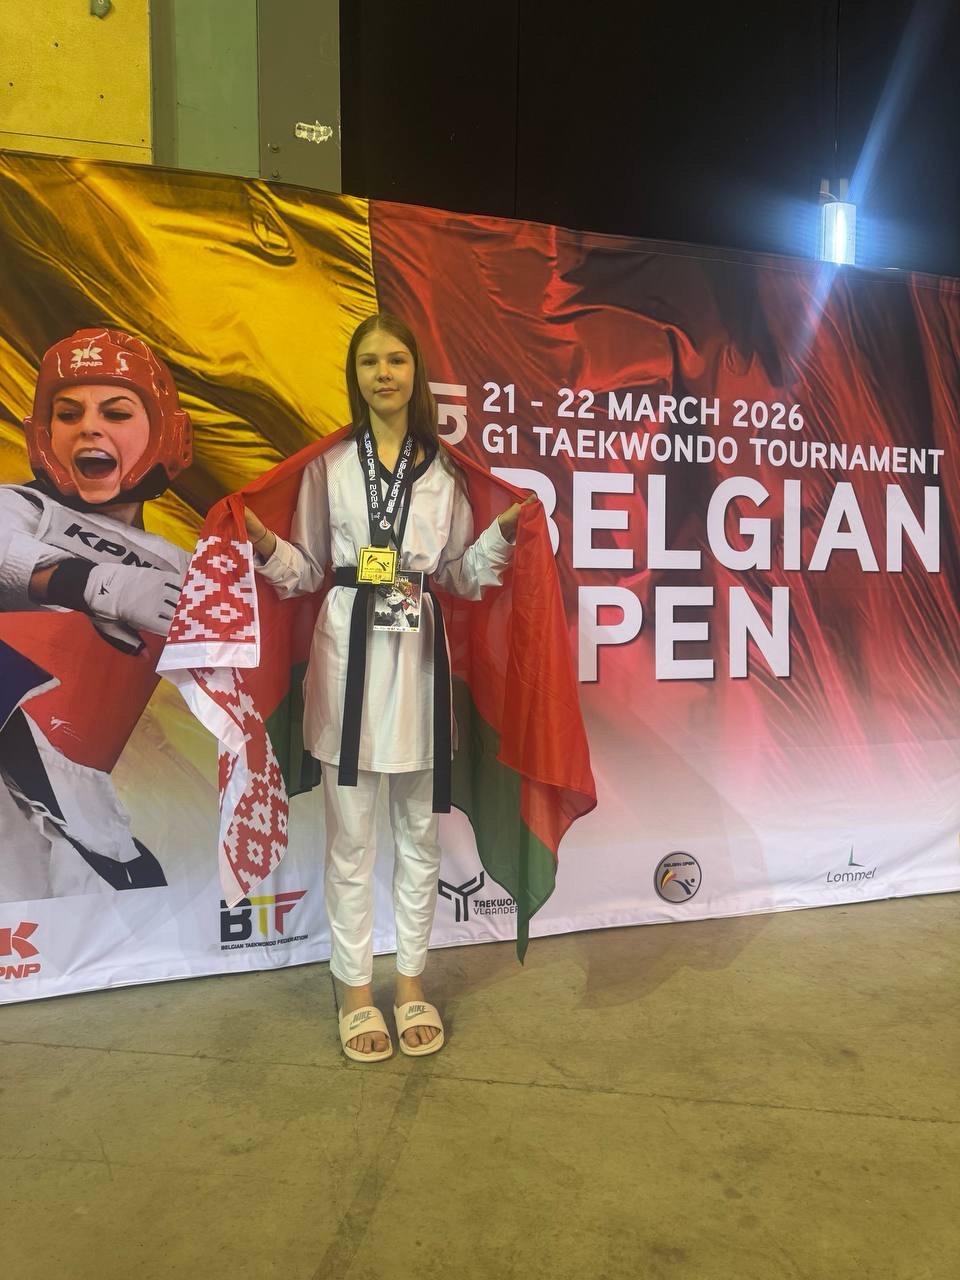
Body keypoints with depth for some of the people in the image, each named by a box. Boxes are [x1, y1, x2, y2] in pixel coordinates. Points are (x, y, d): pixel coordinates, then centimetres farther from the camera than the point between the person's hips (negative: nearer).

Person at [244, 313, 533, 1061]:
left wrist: (503, 532, -9)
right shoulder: (328, 464, 4)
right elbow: (306, 571, 5)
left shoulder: (444, 468, 7)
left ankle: (412, 979, 28)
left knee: (418, 828, 10)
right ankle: (355, 988, 23)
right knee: (351, 833, 6)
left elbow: (461, 576, 6)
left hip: (417, 651, 1)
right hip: (348, 649, -1)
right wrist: (262, 541, -13)